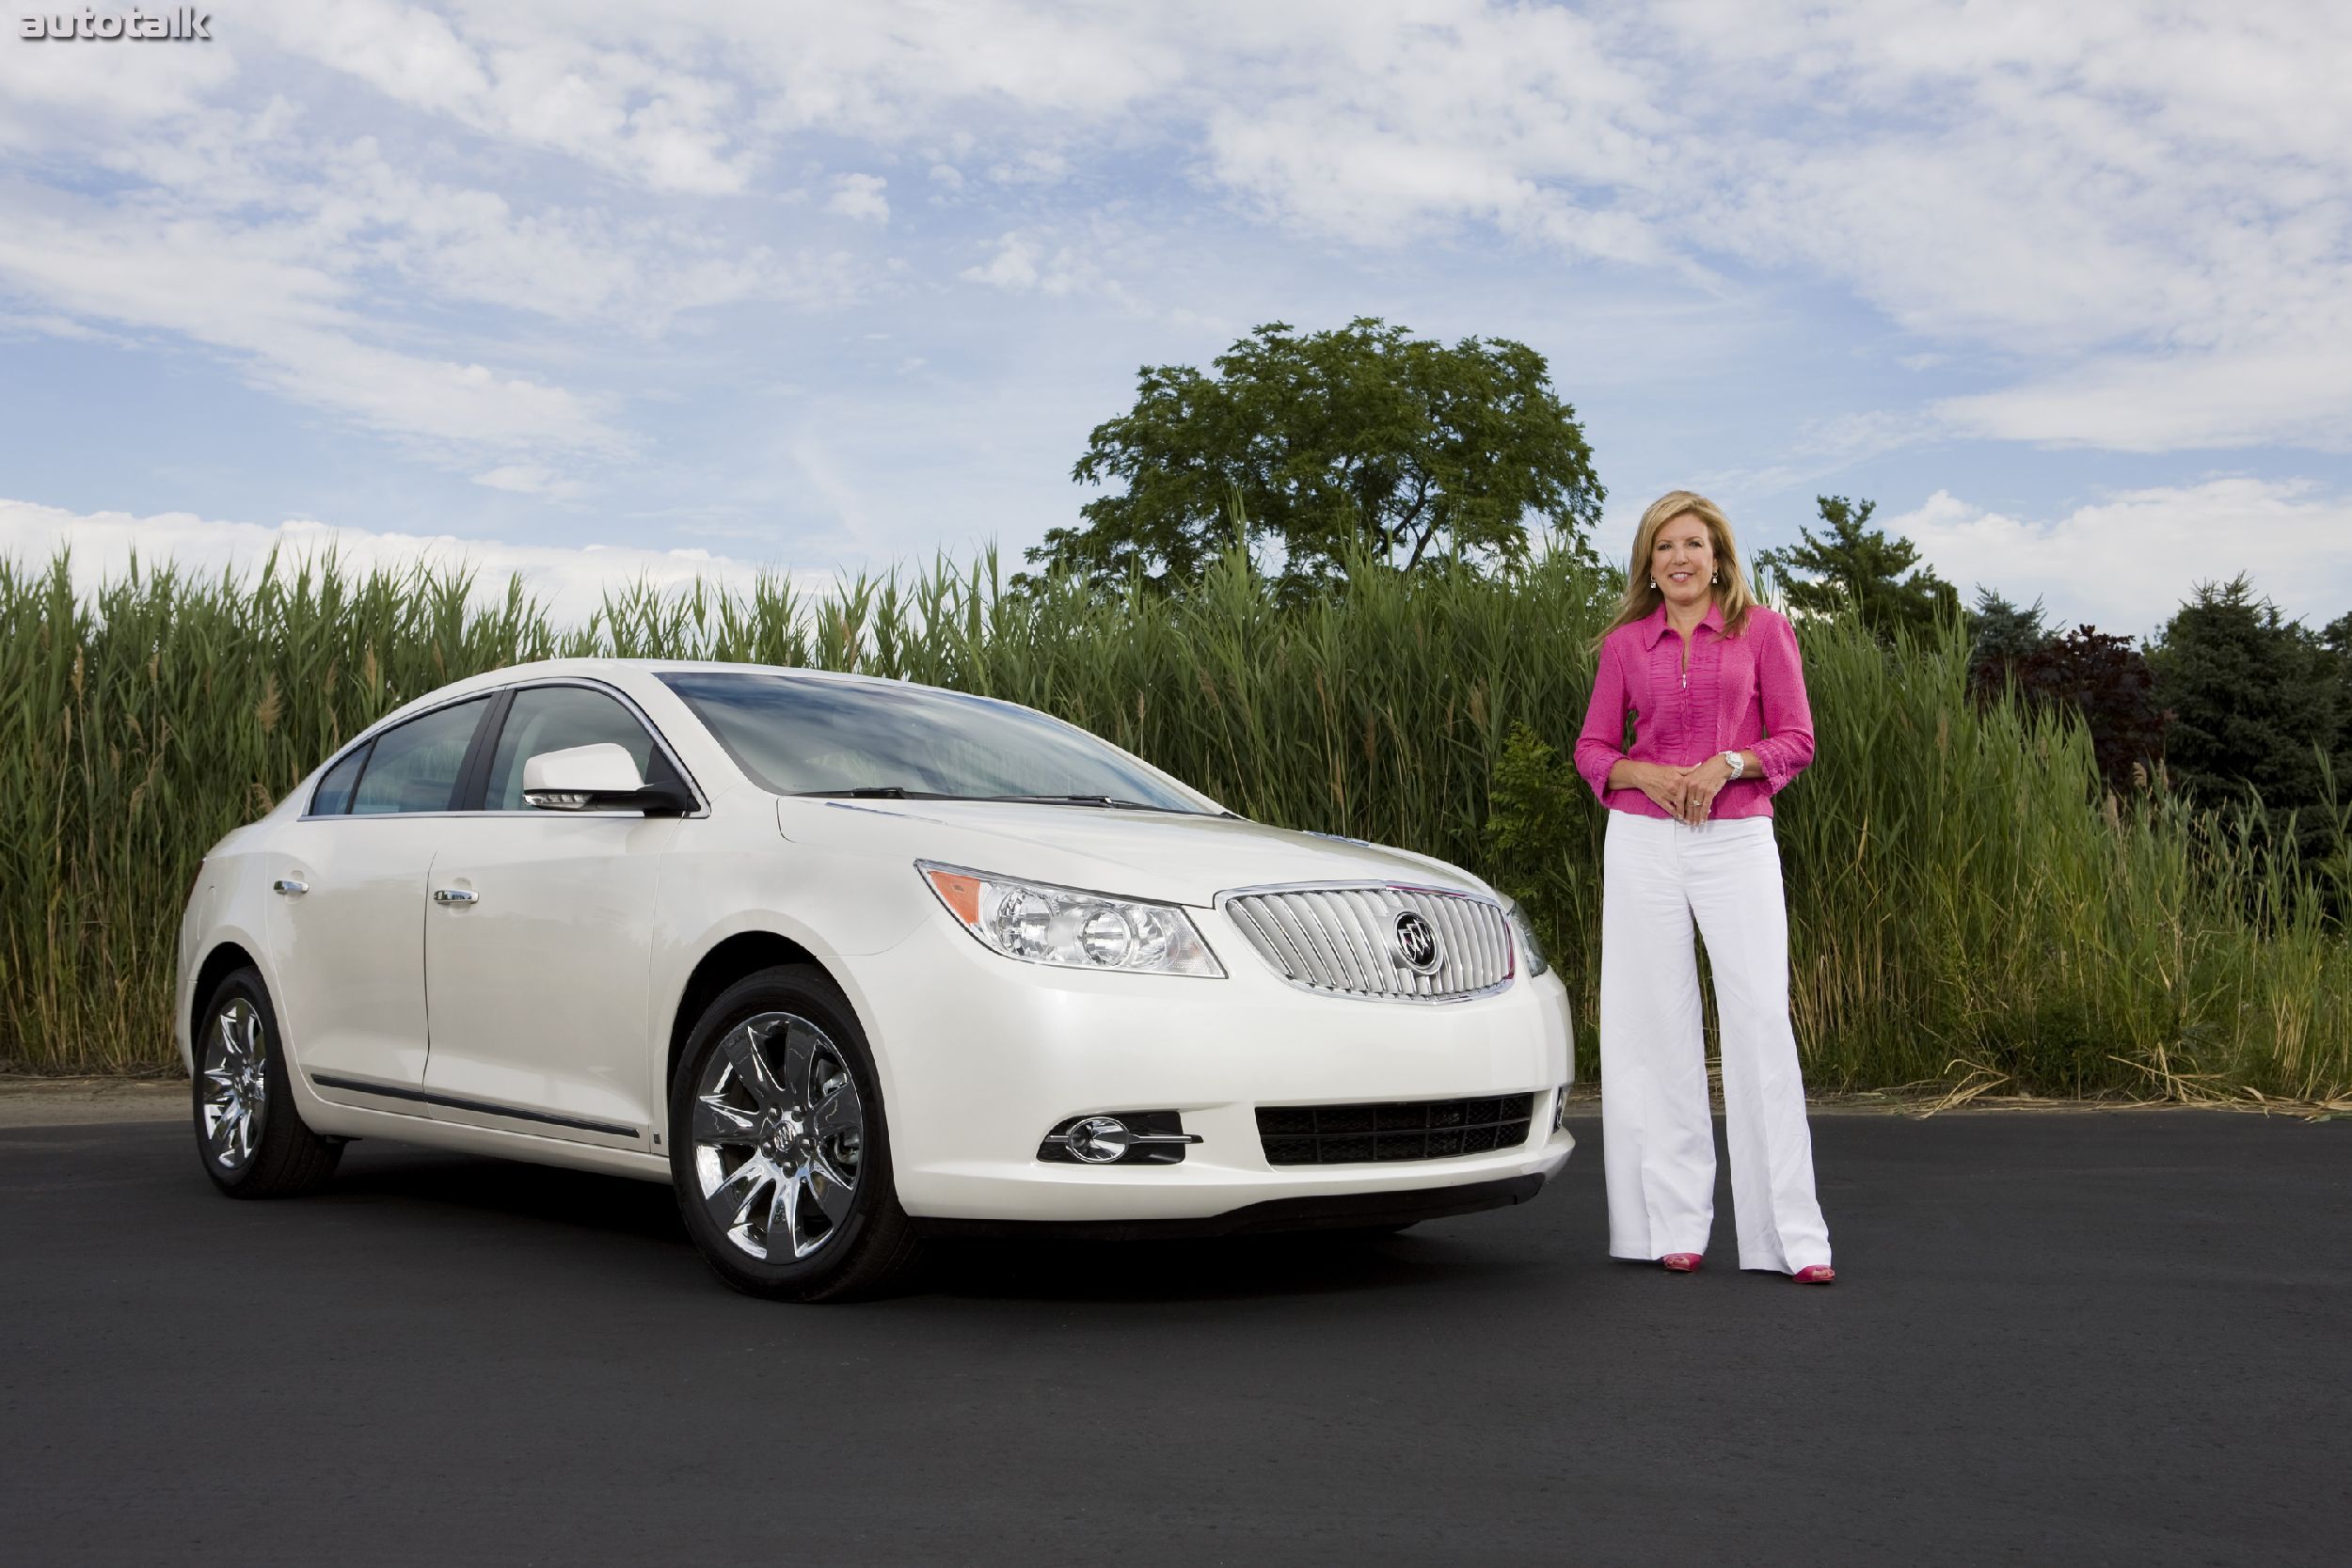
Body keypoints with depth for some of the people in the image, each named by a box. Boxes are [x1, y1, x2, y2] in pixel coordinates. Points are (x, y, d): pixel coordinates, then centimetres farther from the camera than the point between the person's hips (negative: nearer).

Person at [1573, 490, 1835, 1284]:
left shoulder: (1762, 630, 5)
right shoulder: (1624, 643, 9)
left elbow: (1796, 739, 3)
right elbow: (1592, 749, 10)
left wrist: (1728, 762, -14)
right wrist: (1647, 775, -9)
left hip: (1737, 841, -2)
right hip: (1642, 843, 2)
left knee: (1760, 1022, -7)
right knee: (1655, 1028, 2)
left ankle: (1790, 1234, -2)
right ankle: (1673, 1226, 10)